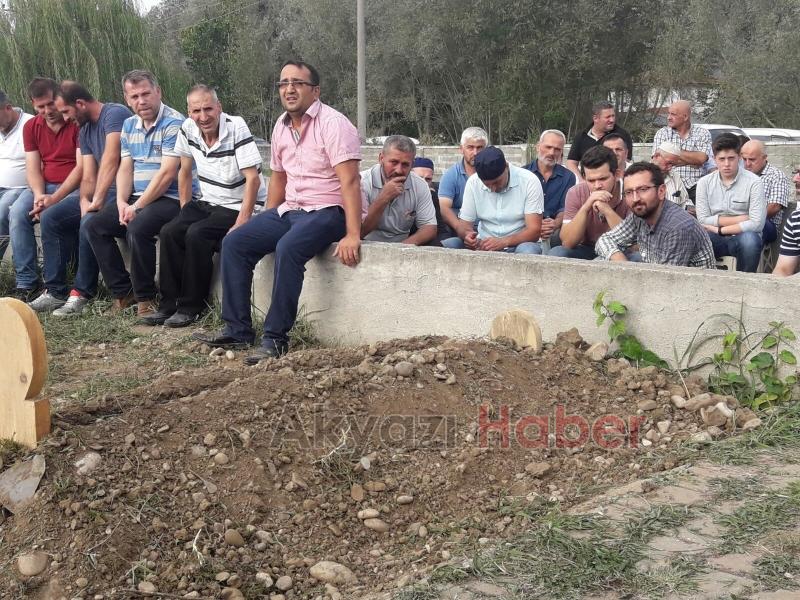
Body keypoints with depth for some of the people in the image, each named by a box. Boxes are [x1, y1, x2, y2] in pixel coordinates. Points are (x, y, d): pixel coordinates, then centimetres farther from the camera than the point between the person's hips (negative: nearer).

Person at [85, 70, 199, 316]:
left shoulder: (173, 124, -13)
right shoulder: (129, 125, 13)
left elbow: (167, 173, -19)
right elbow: (125, 169, 11)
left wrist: (137, 207, -19)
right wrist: (122, 202, -8)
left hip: (172, 198, -8)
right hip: (137, 197, 8)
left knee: (137, 229, -32)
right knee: (95, 226, -3)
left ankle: (145, 298, -14)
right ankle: (123, 292, 2)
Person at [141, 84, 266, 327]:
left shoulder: (237, 128, -19)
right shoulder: (188, 129, -1)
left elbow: (253, 179, -22)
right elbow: (185, 172, 13)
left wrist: (241, 224, -26)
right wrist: (185, 211, 8)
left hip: (238, 206, -6)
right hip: (208, 203, 6)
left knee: (196, 234, -27)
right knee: (170, 232, -14)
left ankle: (192, 307, -15)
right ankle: (170, 304, -7)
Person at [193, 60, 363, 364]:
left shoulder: (333, 124, -13)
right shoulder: (281, 126, 11)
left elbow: (350, 182, -22)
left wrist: (352, 235, -29)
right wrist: (266, 227, 16)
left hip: (328, 211, -8)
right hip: (289, 210, 8)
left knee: (288, 248, -34)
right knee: (234, 242, -3)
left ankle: (276, 338, -25)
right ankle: (238, 329, -1)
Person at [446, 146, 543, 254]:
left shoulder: (529, 181, -12)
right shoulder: (473, 182, -3)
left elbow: (534, 230, -15)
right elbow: (464, 224, 3)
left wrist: (504, 241, -32)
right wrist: (467, 235, -23)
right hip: (484, 244, 3)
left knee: (527, 251, -38)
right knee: (448, 247, -22)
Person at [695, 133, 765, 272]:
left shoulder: (753, 182, -4)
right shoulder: (704, 183, 4)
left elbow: (757, 223, -11)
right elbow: (703, 220, -4)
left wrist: (719, 229, -11)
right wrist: (738, 219, -9)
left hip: (742, 237, -1)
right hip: (715, 240, 1)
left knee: (750, 239, -36)